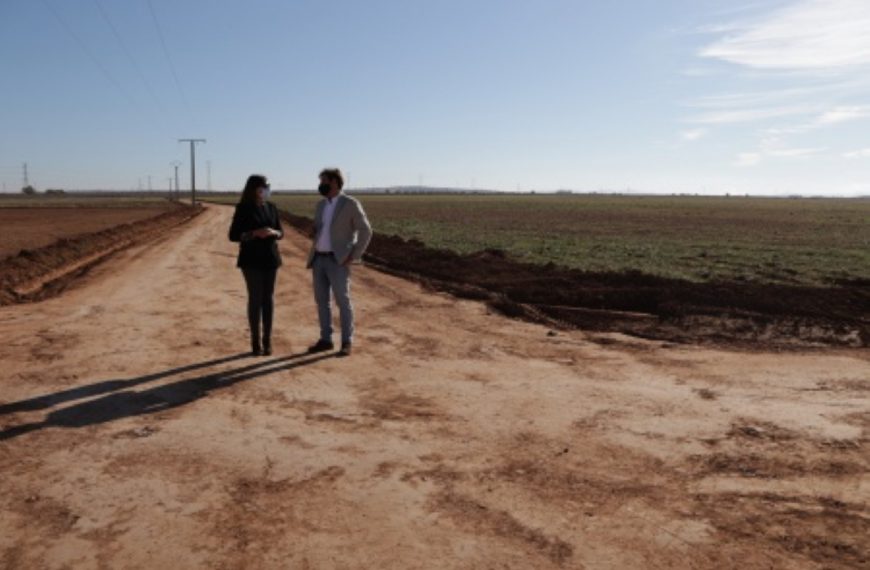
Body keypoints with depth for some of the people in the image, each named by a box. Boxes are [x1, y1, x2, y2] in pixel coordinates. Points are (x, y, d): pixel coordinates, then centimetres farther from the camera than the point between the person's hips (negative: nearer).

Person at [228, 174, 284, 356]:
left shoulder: (271, 207, 6)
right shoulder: (243, 209, -6)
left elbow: (280, 233, 9)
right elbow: (233, 236, -7)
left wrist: (273, 232, -14)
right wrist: (255, 233, -22)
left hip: (270, 258, 4)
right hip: (251, 259, -4)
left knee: (268, 298, 4)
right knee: (255, 298, -4)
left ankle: (267, 341, 12)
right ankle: (255, 342, 6)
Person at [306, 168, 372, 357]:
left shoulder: (350, 203, -8)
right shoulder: (321, 204, 14)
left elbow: (365, 231, -9)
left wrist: (354, 256, -13)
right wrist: (312, 254, 11)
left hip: (338, 261, -7)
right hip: (319, 259, 7)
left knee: (343, 302, -4)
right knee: (321, 301, 8)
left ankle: (347, 343, 3)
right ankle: (326, 340, 17)